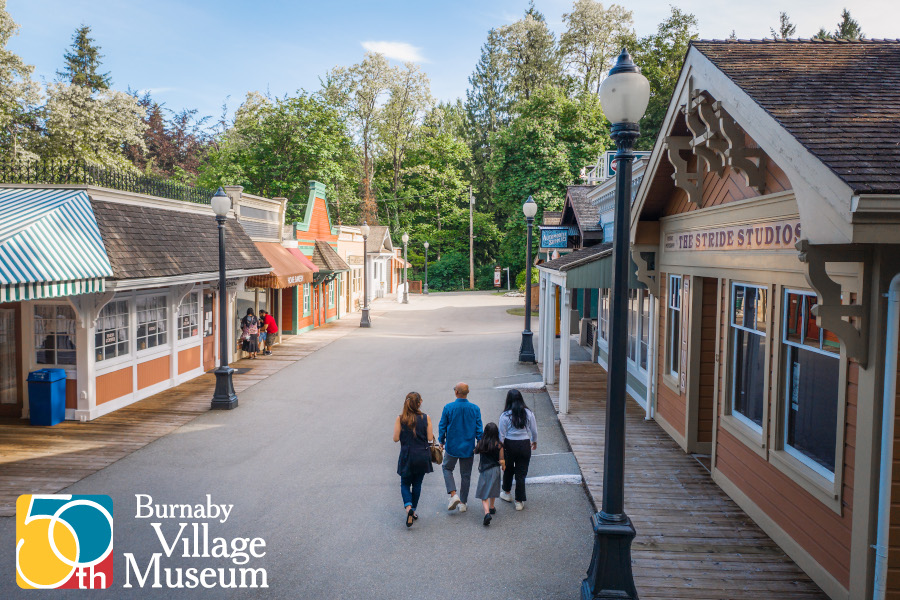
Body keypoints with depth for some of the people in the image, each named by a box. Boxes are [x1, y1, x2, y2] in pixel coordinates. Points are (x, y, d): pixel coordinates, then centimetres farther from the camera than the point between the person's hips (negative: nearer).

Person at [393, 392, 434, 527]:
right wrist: (432, 436, 17)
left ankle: (408, 506, -13)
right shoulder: (426, 418, -7)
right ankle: (413, 511, 21)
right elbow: (430, 438, -6)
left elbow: (396, 438, -7)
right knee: (417, 484, 16)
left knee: (405, 483, 11)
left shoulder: (400, 419, -8)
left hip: (406, 456, -1)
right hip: (422, 456, 1)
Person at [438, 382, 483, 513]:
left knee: (447, 468, 18)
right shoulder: (475, 409, -7)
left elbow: (442, 426, -4)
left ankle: (453, 494, 0)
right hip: (468, 448, 2)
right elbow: (479, 429, -3)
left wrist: (441, 442, 11)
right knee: (466, 474, 14)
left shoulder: (448, 408, -12)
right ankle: (463, 503, 20)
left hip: (452, 447, -2)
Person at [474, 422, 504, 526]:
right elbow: (501, 461, -5)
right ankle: (492, 508, 43)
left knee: (484, 494, 1)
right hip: (495, 470, 1)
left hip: (484, 470, -1)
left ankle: (487, 513, -19)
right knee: (492, 490, 24)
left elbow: (476, 452, 9)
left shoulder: (481, 443, -9)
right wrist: (503, 466, 15)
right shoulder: (499, 445, -10)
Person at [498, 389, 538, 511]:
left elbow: (502, 435, -9)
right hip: (524, 445, 1)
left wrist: (500, 448, 1)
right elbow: (534, 430, 5)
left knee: (508, 470, 22)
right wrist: (534, 441, 23)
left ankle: (506, 493, 41)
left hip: (509, 445, -1)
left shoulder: (505, 415, -12)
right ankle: (519, 502, 11)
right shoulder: (529, 413, -5)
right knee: (521, 473, 8)